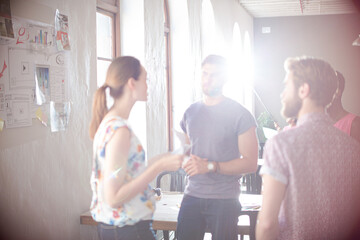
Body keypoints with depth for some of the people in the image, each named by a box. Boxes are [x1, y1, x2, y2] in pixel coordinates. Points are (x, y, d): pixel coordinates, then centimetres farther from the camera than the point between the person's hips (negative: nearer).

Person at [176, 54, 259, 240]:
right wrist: (187, 162, -1)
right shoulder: (191, 112, 12)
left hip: (224, 199, -4)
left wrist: (210, 166, -17)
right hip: (192, 196, 4)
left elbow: (250, 163, -8)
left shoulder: (239, 114, -4)